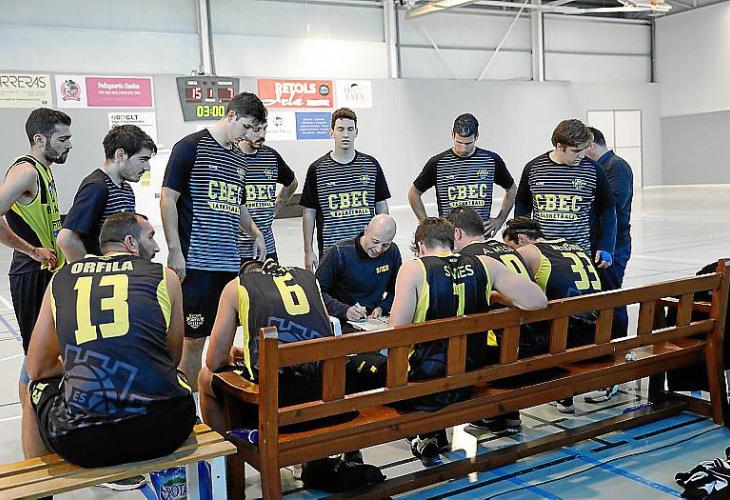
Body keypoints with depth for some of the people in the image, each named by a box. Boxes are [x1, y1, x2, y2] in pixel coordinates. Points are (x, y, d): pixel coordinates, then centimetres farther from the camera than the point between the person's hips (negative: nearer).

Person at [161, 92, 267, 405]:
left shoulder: (238, 159, 18)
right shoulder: (191, 147, -4)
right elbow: (168, 198, -8)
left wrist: (255, 232, 15)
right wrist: (174, 250, -13)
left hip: (230, 262, 7)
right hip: (195, 262, -7)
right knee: (194, 338, -1)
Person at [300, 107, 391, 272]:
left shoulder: (371, 165, 6)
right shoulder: (317, 169, 1)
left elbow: (381, 206, 12)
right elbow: (309, 213, 3)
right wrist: (308, 251, 0)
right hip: (330, 251, -2)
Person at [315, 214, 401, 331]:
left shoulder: (393, 252, 1)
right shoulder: (340, 252, -11)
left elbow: (396, 289, 15)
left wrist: (382, 308, -5)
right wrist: (345, 311, -24)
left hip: (375, 317, 6)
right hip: (343, 321, -5)